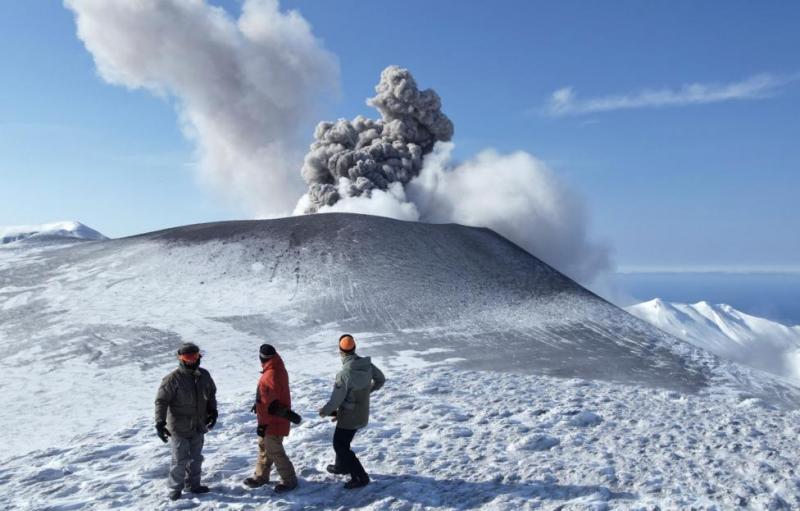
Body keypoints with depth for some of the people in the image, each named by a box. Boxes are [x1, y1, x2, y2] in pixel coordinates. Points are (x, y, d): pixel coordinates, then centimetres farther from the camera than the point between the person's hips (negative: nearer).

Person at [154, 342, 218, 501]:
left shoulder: (204, 375, -1)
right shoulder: (173, 378, -19)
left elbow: (211, 394, 14)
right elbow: (161, 401, -17)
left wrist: (213, 411, 5)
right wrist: (160, 422, -24)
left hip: (199, 427, 6)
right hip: (179, 428, -5)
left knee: (196, 458, 17)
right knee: (180, 460, 3)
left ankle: (193, 484, 33)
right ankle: (175, 488, 21)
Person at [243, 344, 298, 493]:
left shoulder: (271, 376, -29)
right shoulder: (278, 369, 3)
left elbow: (271, 405, -27)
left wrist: (263, 424, -20)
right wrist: (258, 404, 27)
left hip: (273, 422, -10)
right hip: (274, 420, 10)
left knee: (274, 451, 1)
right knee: (264, 446, 21)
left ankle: (289, 481, 13)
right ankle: (261, 476, 35)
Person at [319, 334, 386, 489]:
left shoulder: (344, 374, -30)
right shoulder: (368, 364, -10)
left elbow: (335, 401, -22)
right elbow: (381, 380, 7)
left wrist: (324, 411, -3)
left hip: (349, 417, -7)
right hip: (363, 414, 7)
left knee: (340, 445, 10)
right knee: (343, 441, 28)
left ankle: (361, 477, 11)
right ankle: (341, 466, 46)